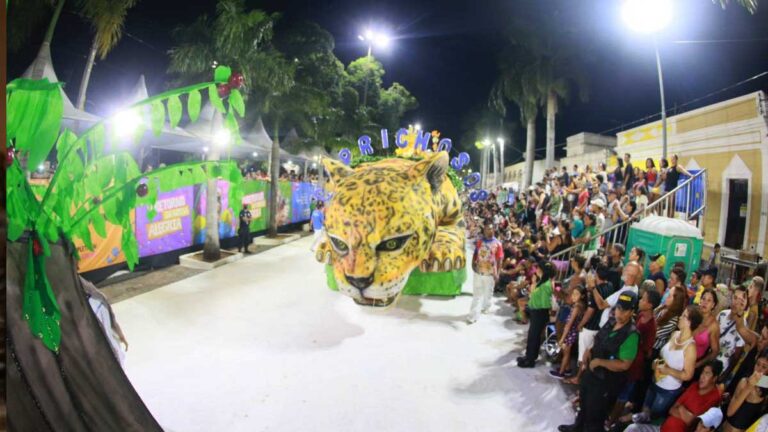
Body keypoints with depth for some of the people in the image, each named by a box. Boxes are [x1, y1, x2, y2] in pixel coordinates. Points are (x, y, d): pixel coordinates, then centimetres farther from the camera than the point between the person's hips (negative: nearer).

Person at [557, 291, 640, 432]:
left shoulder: (631, 334, -26)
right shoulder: (611, 322, -2)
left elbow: (624, 365, -28)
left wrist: (599, 362, -22)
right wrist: (590, 351, -4)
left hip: (607, 380, -8)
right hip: (592, 372, 8)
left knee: (595, 412, 13)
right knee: (584, 403, 29)